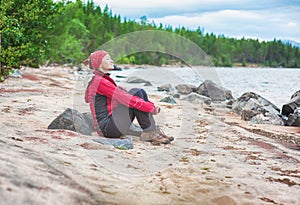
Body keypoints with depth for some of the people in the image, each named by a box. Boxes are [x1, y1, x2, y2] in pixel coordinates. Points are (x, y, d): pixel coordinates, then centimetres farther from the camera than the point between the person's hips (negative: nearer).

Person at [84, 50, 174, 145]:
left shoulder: (104, 79, 19)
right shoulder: (99, 81, -13)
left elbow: (124, 97, 16)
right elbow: (125, 98, -19)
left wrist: (151, 105, 4)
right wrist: (151, 108, -15)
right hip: (107, 127, -10)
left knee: (141, 92, 2)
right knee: (135, 93, -15)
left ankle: (154, 130, -6)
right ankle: (149, 132, -12)